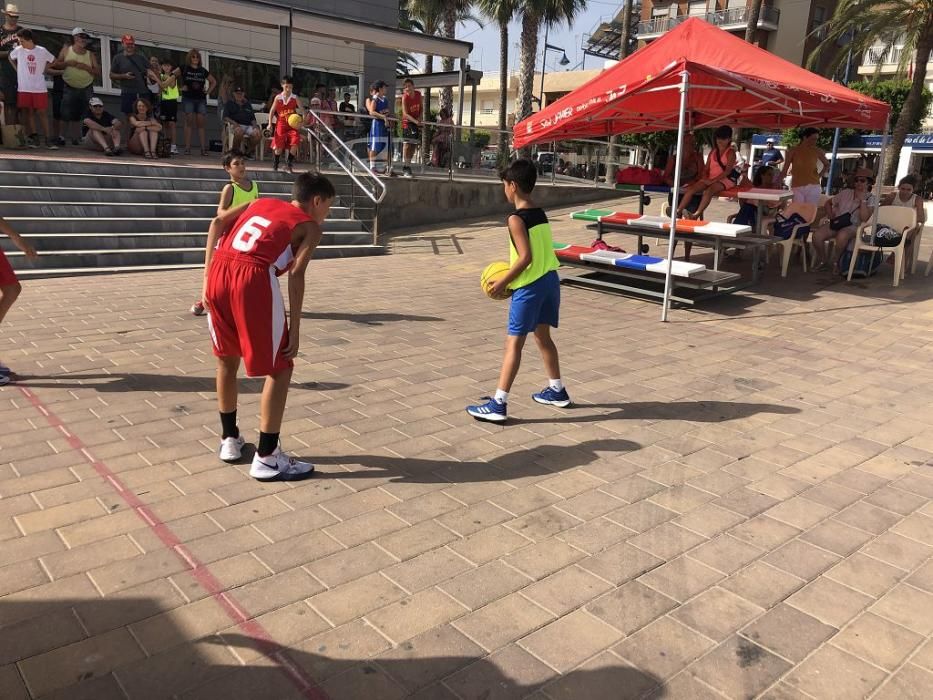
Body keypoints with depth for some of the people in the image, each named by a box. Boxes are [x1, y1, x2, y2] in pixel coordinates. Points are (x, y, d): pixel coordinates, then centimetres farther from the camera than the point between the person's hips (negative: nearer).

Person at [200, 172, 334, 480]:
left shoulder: (260, 203, 30)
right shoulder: (310, 226, 13)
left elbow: (217, 223, 15)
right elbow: (296, 275, -2)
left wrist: (208, 275, 13)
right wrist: (295, 331, -4)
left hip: (219, 273, 6)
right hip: (252, 278, -6)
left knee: (227, 359, 25)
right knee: (279, 370, 8)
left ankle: (229, 440, 37)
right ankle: (266, 458, 11)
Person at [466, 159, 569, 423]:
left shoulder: (517, 219, -15)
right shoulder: (540, 214, 10)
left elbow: (526, 258, -21)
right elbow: (539, 252, 12)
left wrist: (503, 282, -12)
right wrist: (511, 273, 14)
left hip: (530, 286, -8)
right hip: (550, 280, 8)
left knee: (514, 343, -6)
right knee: (543, 336, 21)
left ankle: (498, 404, -5)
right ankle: (557, 390, 33)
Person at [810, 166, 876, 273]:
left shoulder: (870, 198, 1)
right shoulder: (846, 192, 11)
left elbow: (864, 218, -14)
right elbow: (828, 202, 24)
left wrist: (862, 200, -15)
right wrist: (830, 214, 6)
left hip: (853, 226, -3)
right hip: (836, 223, 3)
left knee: (842, 235, -40)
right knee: (817, 235, -26)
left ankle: (834, 261, -13)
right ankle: (822, 261, -2)